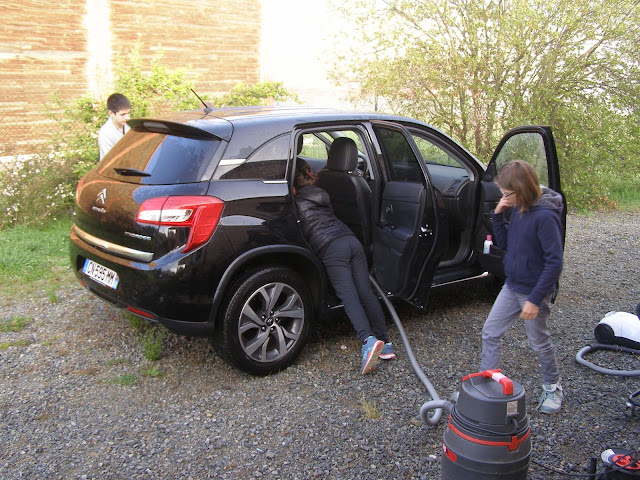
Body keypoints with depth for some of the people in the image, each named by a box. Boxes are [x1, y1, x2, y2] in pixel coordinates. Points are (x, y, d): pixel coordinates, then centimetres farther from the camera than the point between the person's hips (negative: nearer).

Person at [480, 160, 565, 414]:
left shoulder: (545, 216, -25)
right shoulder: (518, 209, -1)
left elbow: (554, 262, -24)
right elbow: (505, 244, 10)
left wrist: (535, 299, -23)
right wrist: (498, 216, -6)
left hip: (534, 291, -7)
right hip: (512, 287, 8)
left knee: (540, 342, 11)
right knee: (490, 332, 9)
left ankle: (552, 387, 35)